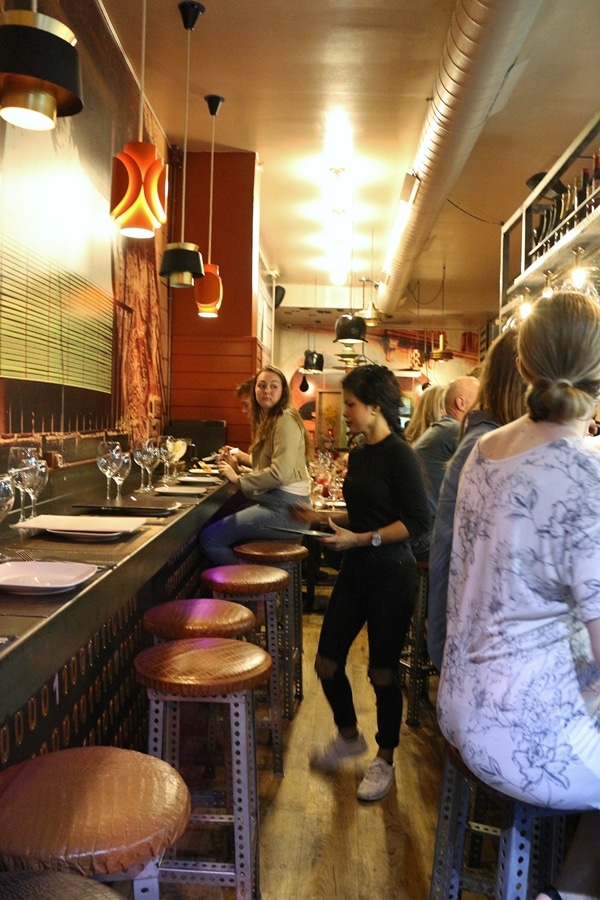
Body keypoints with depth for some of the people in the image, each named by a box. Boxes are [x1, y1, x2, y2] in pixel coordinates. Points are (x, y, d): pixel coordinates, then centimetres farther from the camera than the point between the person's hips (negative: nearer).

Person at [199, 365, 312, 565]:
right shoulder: (267, 420, 19)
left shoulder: (285, 421, -11)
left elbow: (280, 473, -22)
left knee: (209, 538, -11)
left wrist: (238, 479, -12)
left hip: (284, 508, -10)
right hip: (271, 500, 10)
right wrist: (238, 464, 3)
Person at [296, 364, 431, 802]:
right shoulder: (358, 455, 8)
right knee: (327, 662, 12)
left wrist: (362, 539, -23)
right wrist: (326, 516, 11)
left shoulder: (400, 455, -16)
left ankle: (385, 762, 29)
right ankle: (349, 736, 39)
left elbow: (419, 520, -20)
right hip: (355, 571, 8)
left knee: (383, 672, 6)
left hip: (391, 576, -7)